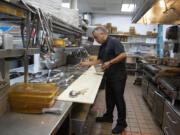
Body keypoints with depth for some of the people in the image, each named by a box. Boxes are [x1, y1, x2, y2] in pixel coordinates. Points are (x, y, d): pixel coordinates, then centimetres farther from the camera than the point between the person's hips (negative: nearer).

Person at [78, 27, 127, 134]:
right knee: (109, 97, 17)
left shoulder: (113, 42, -13)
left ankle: (122, 123, 13)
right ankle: (108, 117, 34)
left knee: (119, 98, -1)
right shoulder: (102, 46, 14)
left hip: (118, 76, -8)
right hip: (109, 76, 9)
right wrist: (87, 63, 16)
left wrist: (110, 62, -24)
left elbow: (123, 55, -22)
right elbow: (100, 60, 21)